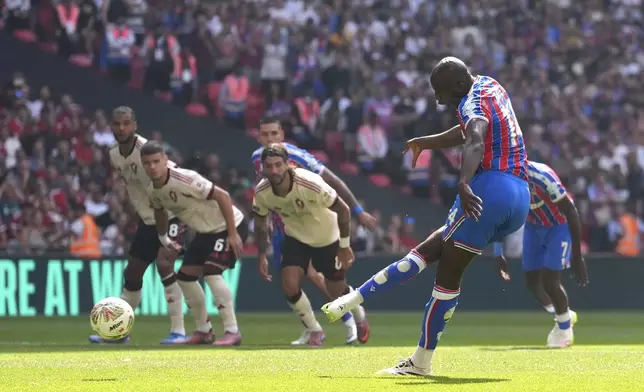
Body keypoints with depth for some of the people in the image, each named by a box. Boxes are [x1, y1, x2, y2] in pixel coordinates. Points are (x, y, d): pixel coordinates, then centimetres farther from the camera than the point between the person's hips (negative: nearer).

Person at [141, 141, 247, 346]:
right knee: (185, 276, 7)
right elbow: (160, 211, 21)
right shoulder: (154, 190, -4)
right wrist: (163, 238, 24)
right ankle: (204, 331, 21)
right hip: (206, 232, 9)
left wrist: (233, 234, -27)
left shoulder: (185, 179, -29)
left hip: (229, 228, -9)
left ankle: (232, 331, -19)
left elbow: (222, 196, -27)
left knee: (211, 273, -24)